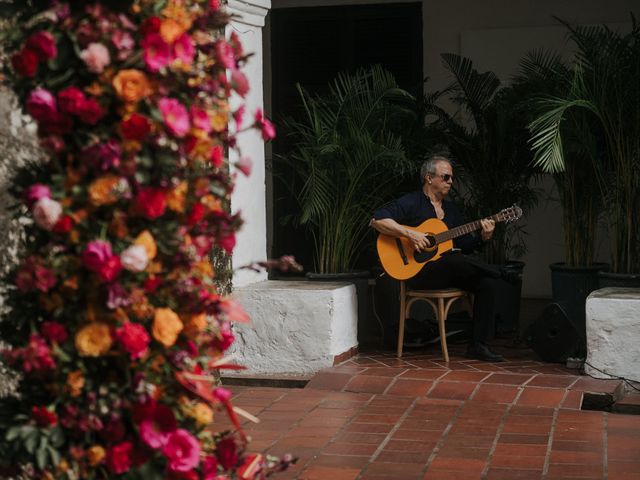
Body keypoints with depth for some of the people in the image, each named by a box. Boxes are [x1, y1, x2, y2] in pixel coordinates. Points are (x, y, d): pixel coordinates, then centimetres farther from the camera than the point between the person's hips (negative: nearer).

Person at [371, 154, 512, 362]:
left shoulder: (451, 208, 20)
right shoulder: (411, 203, -3)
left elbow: (465, 245, 18)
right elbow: (377, 220, -16)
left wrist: (483, 237, -3)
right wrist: (410, 234, -23)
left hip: (449, 272, 7)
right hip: (419, 271, -7)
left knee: (487, 283, -17)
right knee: (457, 260, -36)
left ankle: (479, 345, -13)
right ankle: (504, 275, -10)